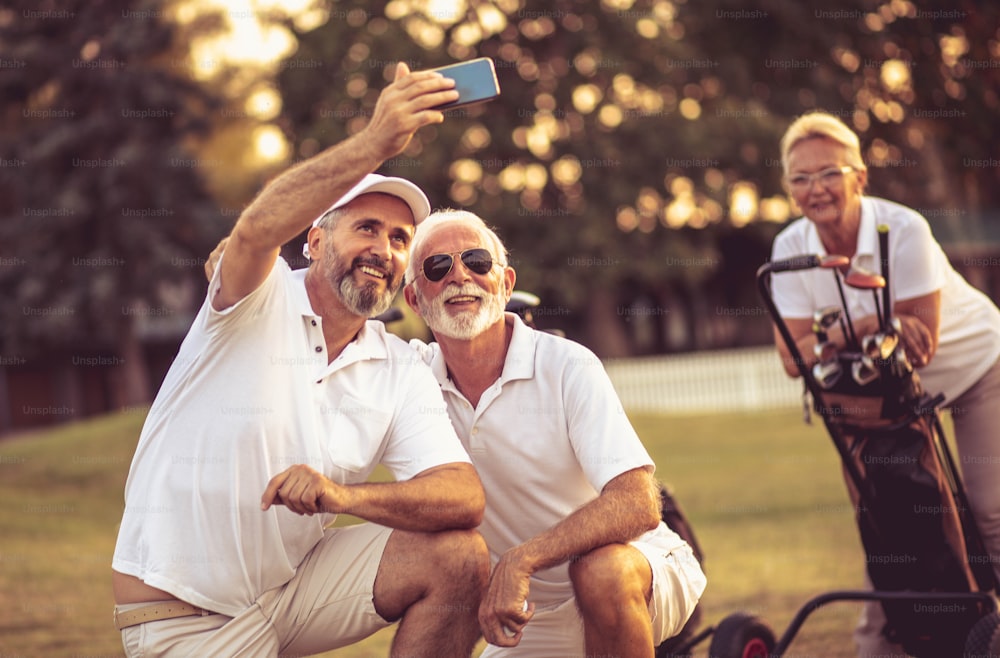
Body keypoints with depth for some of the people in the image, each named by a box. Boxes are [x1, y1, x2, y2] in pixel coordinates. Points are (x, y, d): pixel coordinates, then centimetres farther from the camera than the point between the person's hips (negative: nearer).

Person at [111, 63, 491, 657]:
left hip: (295, 584, 4)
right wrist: (374, 145, -51)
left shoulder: (403, 374, 1)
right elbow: (256, 230, -37)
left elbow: (465, 498, -14)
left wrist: (343, 495, -33)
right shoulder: (262, 301, -11)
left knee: (460, 557, -15)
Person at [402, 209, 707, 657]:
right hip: (534, 621, 5)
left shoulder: (567, 367, -17)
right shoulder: (415, 374, -3)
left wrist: (520, 560, -40)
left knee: (600, 569, -36)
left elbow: (637, 505, -29)